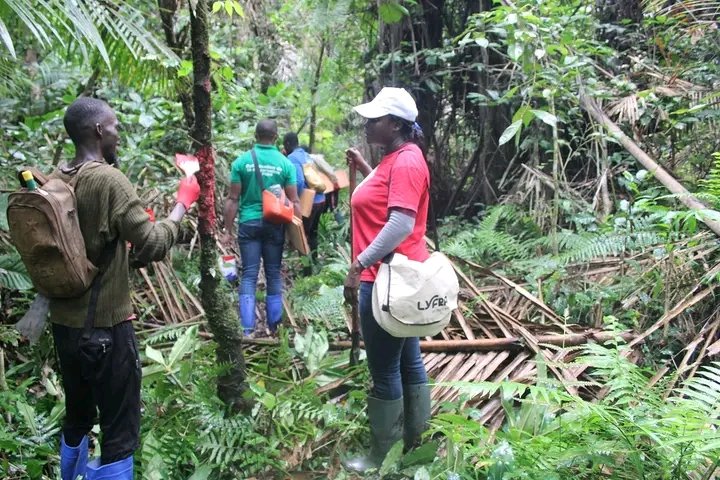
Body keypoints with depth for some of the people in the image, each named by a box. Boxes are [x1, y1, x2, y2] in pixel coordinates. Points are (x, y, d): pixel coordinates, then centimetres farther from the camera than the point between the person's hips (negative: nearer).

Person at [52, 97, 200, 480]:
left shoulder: (55, 181, 5)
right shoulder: (109, 180, -18)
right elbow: (154, 246, -20)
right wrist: (183, 202, -7)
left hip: (64, 321, 8)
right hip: (105, 325, -8)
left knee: (77, 416, 24)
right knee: (120, 431, 4)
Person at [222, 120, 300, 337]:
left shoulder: (242, 161, -2)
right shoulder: (285, 164, -2)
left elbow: (232, 199, -3)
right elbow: (293, 202, -2)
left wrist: (228, 230, 2)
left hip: (249, 223, 0)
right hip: (274, 224, 0)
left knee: (249, 275, 3)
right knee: (273, 275, 10)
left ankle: (247, 328, -2)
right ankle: (273, 325, 18)